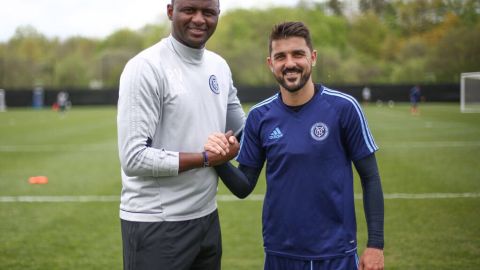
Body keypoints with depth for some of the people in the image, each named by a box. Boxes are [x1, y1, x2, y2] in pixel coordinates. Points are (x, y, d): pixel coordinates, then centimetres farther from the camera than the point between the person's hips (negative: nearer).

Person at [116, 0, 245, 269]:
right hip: (156, 225, -7)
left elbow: (242, 129, 20)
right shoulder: (146, 67, -16)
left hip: (207, 217, 7)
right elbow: (134, 157, -21)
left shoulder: (220, 66, 7)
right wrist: (207, 158, -15)